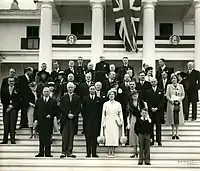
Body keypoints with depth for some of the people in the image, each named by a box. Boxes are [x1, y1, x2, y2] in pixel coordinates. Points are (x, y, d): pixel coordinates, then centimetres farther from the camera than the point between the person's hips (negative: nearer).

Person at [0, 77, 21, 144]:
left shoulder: (17, 90, 7)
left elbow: (18, 101, 1)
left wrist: (12, 106, -9)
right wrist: (8, 106, 0)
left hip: (14, 109, -2)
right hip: (6, 109, 2)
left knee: (13, 124, -7)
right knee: (6, 124, -2)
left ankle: (13, 140, -4)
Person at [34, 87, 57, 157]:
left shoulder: (53, 101, 6)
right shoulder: (38, 100, 12)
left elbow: (55, 111, 4)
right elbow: (35, 111, 8)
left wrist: (51, 115, -13)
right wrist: (35, 119, -1)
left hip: (49, 122, -1)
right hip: (40, 121, 1)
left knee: (48, 138, 0)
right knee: (41, 138, 4)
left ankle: (47, 153, 6)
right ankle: (41, 152, 9)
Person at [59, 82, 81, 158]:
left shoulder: (77, 98, 10)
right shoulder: (63, 97, 9)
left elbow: (79, 108, 2)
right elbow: (61, 107, 0)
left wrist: (73, 115, -12)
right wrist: (68, 114, -11)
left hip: (73, 119, 1)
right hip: (65, 119, -1)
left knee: (71, 136, 2)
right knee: (64, 136, -3)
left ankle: (69, 152, 6)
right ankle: (64, 152, 2)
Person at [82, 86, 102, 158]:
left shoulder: (98, 99, 8)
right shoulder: (85, 99, 9)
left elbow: (100, 111, 7)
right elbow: (83, 110, 9)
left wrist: (98, 118, -1)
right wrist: (85, 117, 1)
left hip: (96, 121, 0)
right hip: (87, 121, 0)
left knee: (94, 137, 1)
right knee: (88, 137, 0)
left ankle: (94, 153, 5)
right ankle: (88, 153, 4)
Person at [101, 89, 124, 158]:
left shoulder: (118, 104, 8)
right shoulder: (105, 104, 7)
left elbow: (120, 114, 8)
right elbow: (103, 114, 7)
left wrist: (121, 121, -5)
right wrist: (103, 122, 1)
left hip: (115, 122, 0)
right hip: (108, 122, 0)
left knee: (115, 137, -4)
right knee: (108, 137, -4)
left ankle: (113, 153, 1)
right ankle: (109, 153, 0)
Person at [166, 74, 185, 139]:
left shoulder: (180, 86, 7)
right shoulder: (169, 86, 4)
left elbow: (183, 95, 7)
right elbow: (167, 95, 0)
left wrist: (179, 99, -10)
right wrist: (171, 100, -15)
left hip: (179, 103, 1)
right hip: (171, 103, -1)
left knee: (178, 118, 0)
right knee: (172, 118, 0)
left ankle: (177, 133, 8)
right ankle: (173, 133, 9)